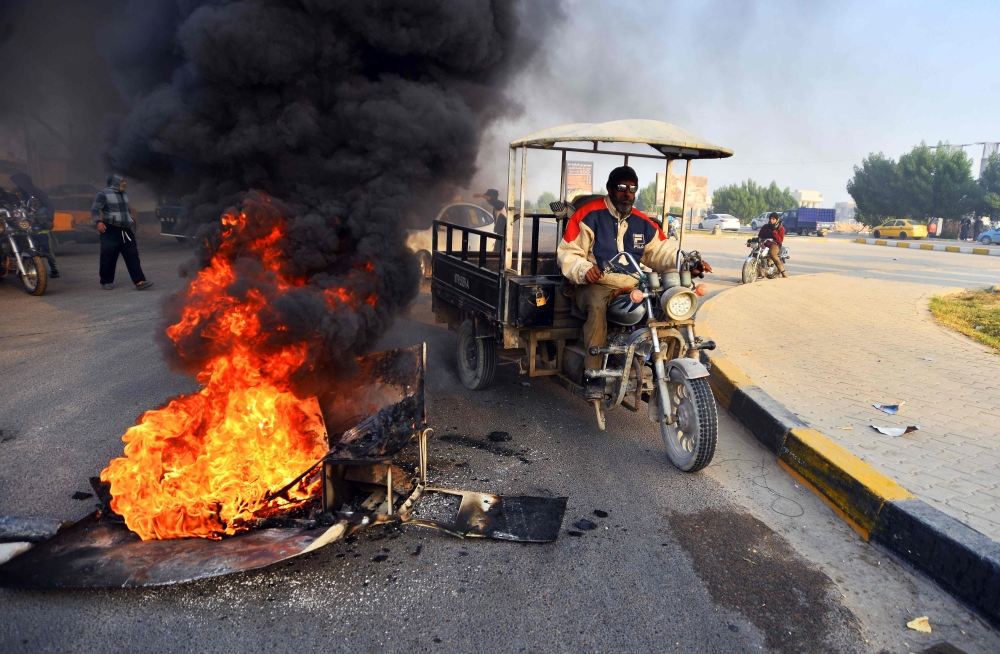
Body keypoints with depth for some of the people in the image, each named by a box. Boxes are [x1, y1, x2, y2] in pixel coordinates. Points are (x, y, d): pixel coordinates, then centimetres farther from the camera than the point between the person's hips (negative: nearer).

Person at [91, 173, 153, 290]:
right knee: (108, 258, -1)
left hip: (125, 230, 6)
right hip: (110, 231, -6)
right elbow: (95, 209, -10)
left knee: (132, 256, -4)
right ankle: (106, 282, 13)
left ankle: (139, 282, -10)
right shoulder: (104, 194, -5)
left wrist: (131, 221, 29)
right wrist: (98, 222, -25)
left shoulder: (124, 194, 18)